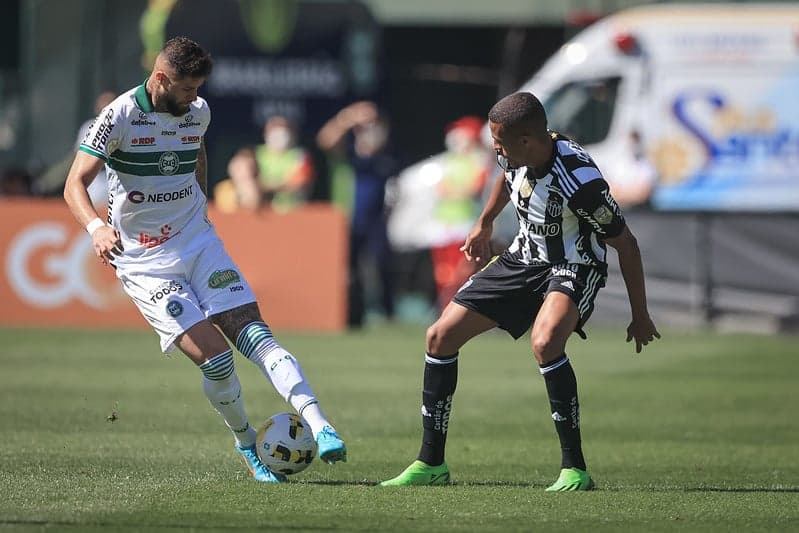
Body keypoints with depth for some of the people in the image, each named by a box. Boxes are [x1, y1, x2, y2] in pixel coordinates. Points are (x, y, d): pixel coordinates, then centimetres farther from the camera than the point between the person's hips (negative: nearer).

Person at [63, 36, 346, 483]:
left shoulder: (198, 112, 4)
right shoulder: (120, 116, -13)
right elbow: (75, 183, -16)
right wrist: (96, 227, -34)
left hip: (198, 243, 4)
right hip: (144, 261, -4)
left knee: (253, 333, -14)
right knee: (214, 357, -15)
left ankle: (320, 428, -24)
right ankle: (248, 447, 8)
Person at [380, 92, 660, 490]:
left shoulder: (579, 180, -32)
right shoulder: (514, 155, -12)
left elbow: (625, 244, -20)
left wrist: (640, 316, -14)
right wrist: (484, 224, 26)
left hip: (574, 267, -7)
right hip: (525, 258, 8)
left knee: (545, 342, -37)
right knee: (440, 336, 2)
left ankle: (574, 469, -25)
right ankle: (431, 464, 13)